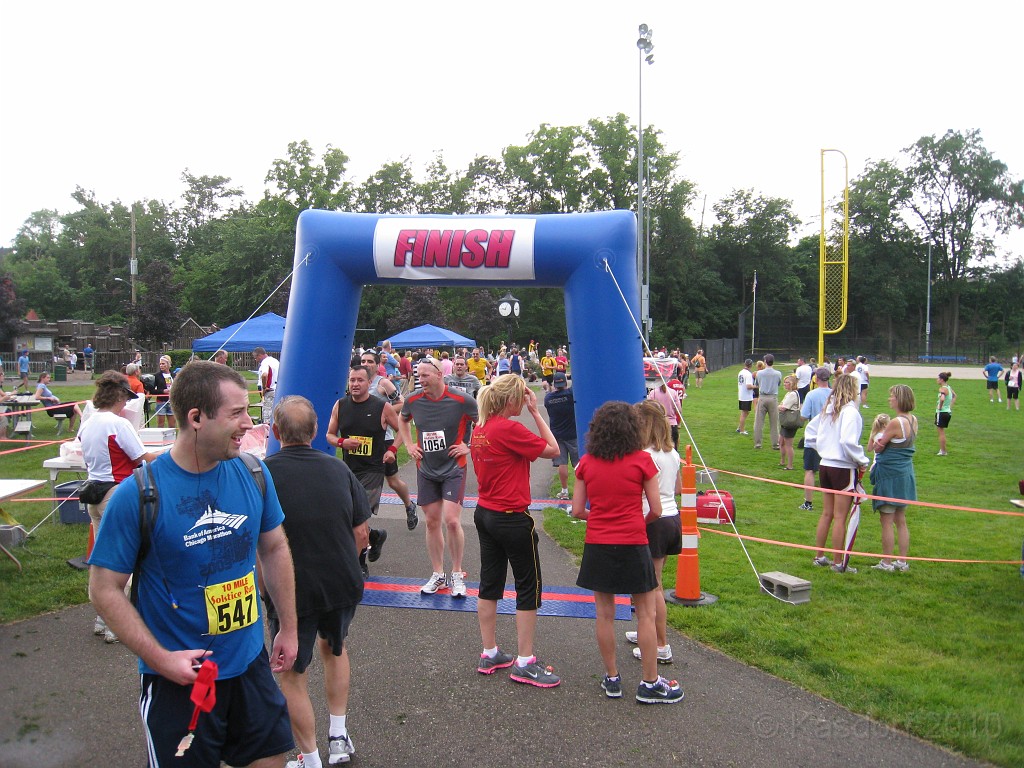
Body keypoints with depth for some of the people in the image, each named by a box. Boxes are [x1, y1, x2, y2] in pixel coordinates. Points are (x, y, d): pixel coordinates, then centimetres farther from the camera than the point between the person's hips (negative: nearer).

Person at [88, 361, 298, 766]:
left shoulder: (253, 475, -6)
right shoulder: (138, 495, -19)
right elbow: (105, 589, -12)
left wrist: (288, 628, 10)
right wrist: (161, 658, -18)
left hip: (250, 664, 4)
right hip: (177, 678, -4)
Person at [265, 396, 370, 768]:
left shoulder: (262, 473, -15)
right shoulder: (338, 469, -3)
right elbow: (361, 535, 2)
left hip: (292, 592, -4)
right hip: (344, 585, 4)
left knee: (292, 676, 15)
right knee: (334, 647, 30)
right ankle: (339, 737, 35)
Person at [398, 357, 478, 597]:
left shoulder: (462, 400, -14)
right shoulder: (413, 400, -3)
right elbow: (402, 420, 20)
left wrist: (469, 446, -5)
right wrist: (409, 445, 10)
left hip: (453, 469, -4)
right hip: (426, 469, 4)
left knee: (451, 521, -12)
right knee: (432, 522, 8)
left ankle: (457, 574, 8)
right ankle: (437, 575, 22)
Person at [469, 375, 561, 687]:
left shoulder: (480, 429, 5)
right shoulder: (509, 428, -20)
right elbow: (553, 449, -14)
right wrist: (536, 411, -10)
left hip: (485, 514, 9)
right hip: (512, 519, -8)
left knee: (490, 584, 15)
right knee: (529, 588, 4)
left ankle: (489, 654, 26)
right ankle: (525, 663, 11)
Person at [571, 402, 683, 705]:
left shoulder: (586, 463, 0)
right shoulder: (642, 460, -7)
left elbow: (577, 510, 1)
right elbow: (656, 510, -5)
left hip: (597, 545, 3)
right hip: (632, 545, -3)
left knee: (604, 613, 12)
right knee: (646, 614, 8)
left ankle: (612, 679, 22)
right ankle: (650, 684, 15)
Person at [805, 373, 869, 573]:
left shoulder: (828, 409, 7)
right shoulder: (850, 411, -17)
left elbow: (809, 432, 15)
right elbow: (848, 441, -26)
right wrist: (862, 461, -14)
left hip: (826, 465, 7)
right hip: (844, 468, -7)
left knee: (826, 514, 17)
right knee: (840, 518, 0)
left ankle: (819, 556, 25)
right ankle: (839, 563, 8)